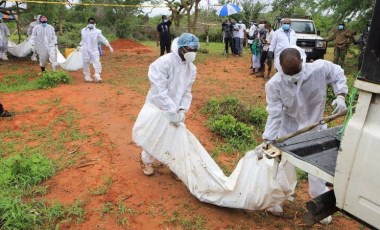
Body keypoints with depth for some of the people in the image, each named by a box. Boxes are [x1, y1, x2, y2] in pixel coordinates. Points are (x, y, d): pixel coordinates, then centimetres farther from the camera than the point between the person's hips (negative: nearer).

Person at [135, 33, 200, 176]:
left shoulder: (191, 68, -3)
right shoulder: (163, 63, -26)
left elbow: (187, 92, 1)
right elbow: (159, 91, -30)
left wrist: (182, 110, -14)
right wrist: (171, 112, -30)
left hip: (175, 109, 5)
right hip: (157, 107, -5)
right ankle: (147, 162, 38)